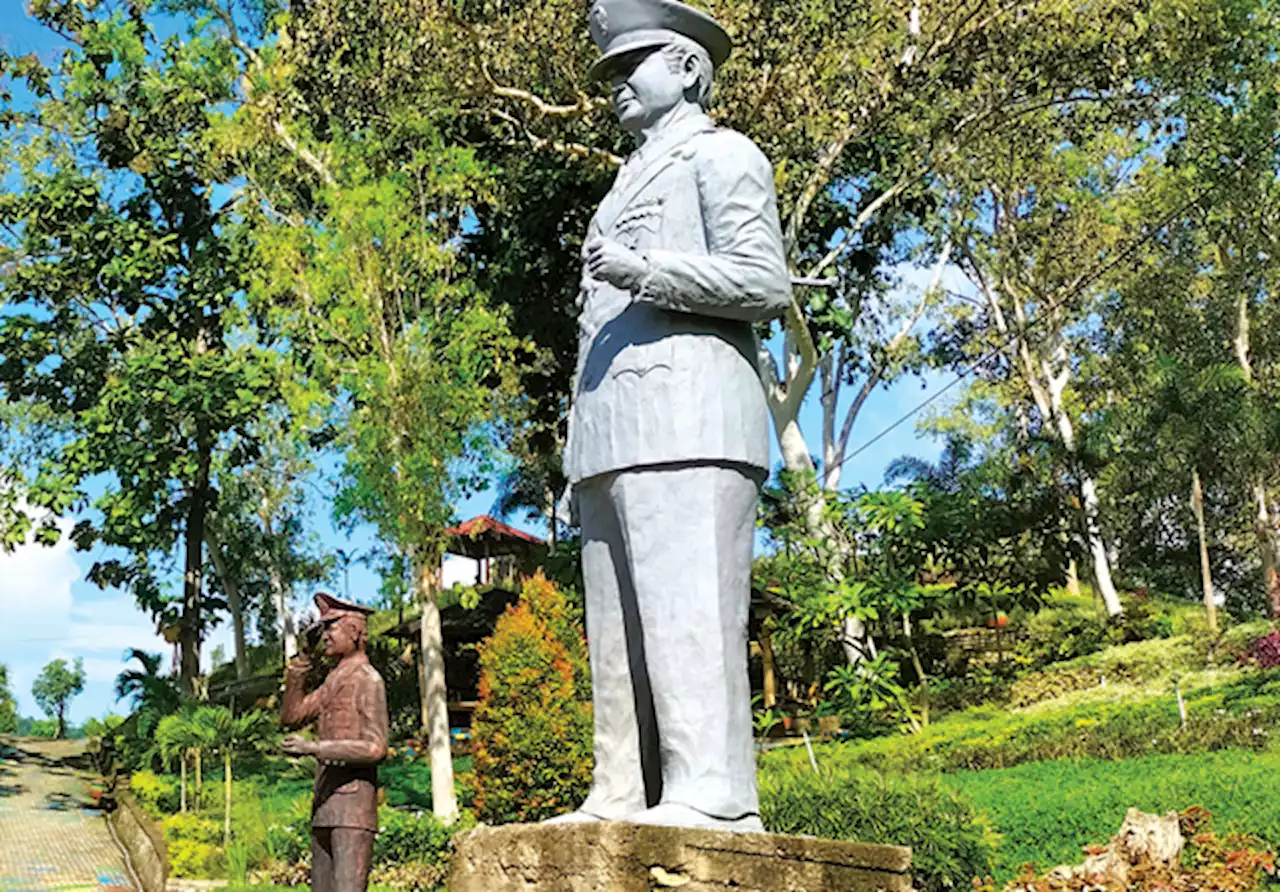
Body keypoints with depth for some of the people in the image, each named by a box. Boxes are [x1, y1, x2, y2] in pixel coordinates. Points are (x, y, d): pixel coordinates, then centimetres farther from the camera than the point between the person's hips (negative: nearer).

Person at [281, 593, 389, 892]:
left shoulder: (368, 681, -9)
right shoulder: (333, 680, 17)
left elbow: (375, 748, -18)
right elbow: (291, 717, 21)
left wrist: (315, 747, -21)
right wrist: (294, 681, 3)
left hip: (353, 802, -9)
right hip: (325, 802, 9)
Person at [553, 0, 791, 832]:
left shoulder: (722, 153, 9)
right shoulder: (630, 186, 33)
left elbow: (764, 282, -4)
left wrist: (642, 270, -14)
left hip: (687, 415, -8)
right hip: (615, 435, 8)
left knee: (687, 611, -16)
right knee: (619, 629, 1)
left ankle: (712, 795, -17)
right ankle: (623, 799, 1)